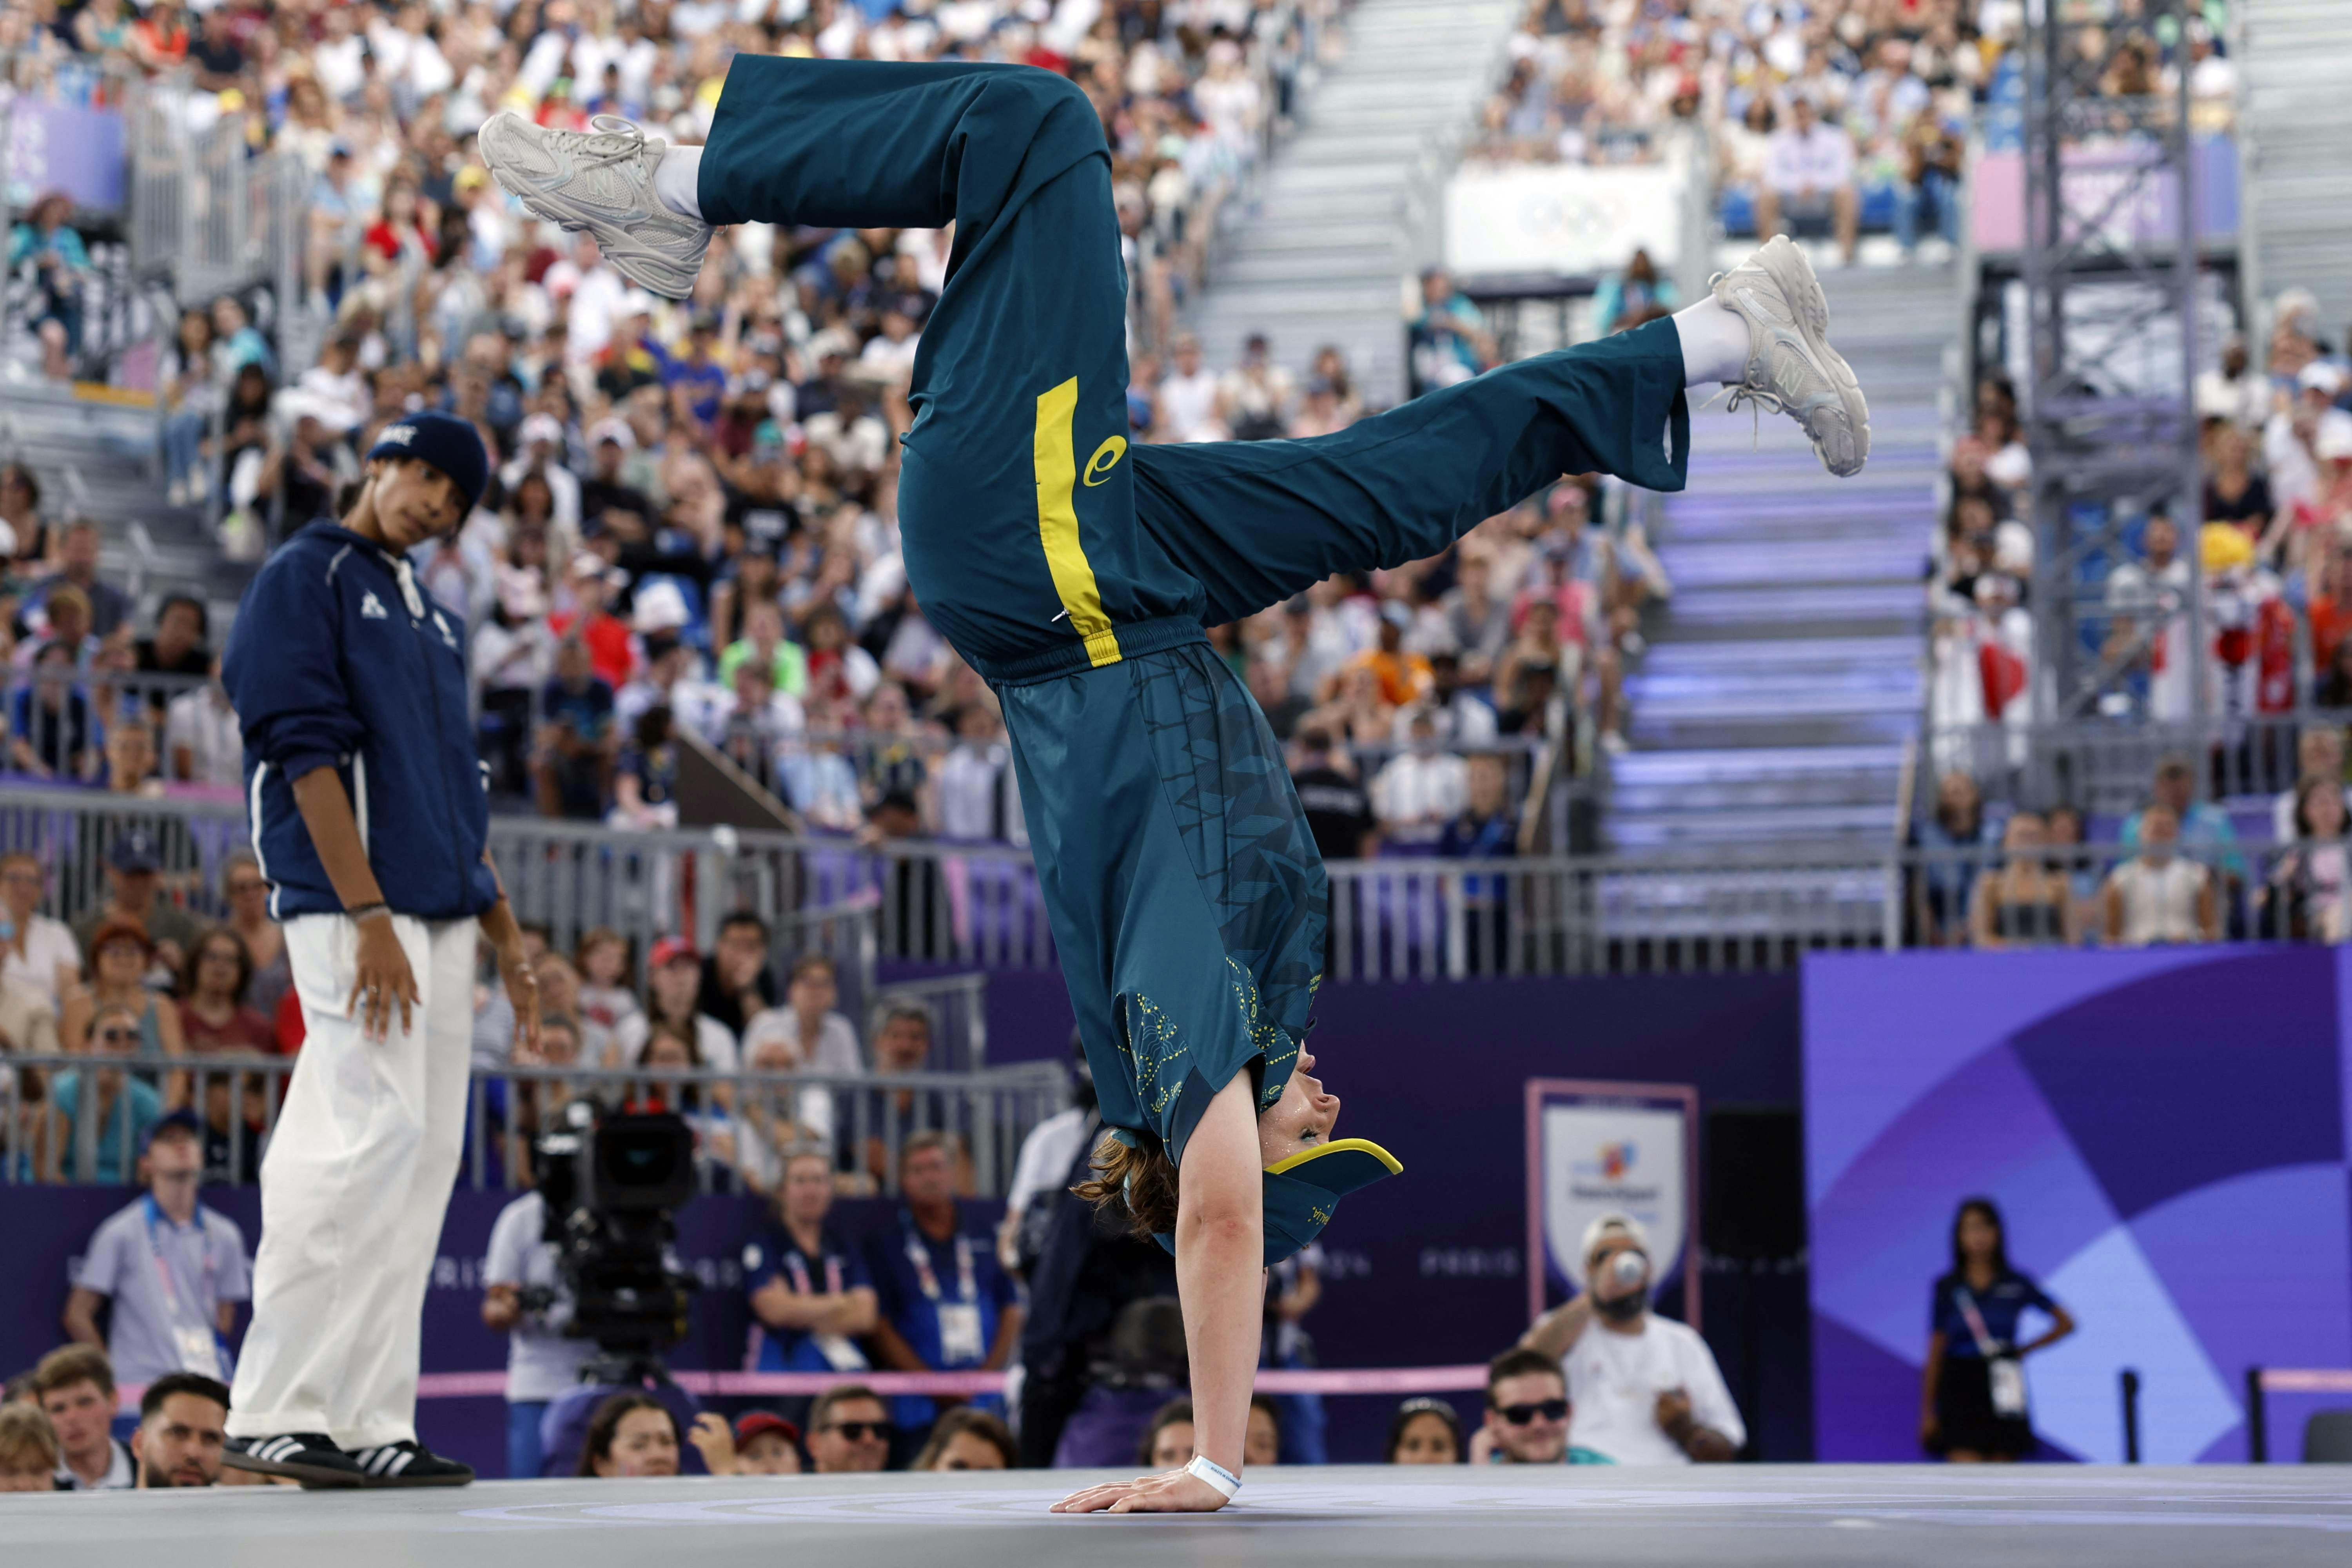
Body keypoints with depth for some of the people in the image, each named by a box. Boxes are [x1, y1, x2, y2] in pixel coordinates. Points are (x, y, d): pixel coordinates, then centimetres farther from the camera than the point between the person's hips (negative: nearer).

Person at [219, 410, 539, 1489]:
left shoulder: (430, 617, 23)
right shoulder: (306, 576, -2)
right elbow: (308, 751, -12)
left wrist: (507, 942, 18)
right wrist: (368, 915, -20)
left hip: (442, 916, 9)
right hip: (353, 910, -9)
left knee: (424, 1156, 4)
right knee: (371, 1137, -16)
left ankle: (371, 1422, 4)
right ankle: (273, 1413, -15)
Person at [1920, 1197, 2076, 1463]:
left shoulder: (2017, 1284, 3)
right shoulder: (1947, 1289, 2)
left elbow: (2066, 1323, 12)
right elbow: (1935, 1354, 6)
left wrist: (2024, 1350, 5)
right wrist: (1927, 1412, 4)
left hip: (2002, 1391, 1)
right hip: (1960, 1389, -1)